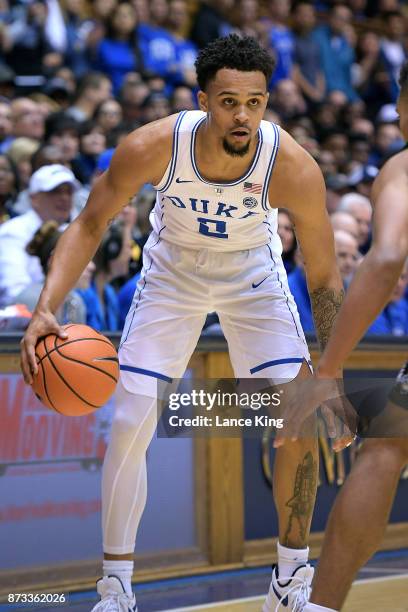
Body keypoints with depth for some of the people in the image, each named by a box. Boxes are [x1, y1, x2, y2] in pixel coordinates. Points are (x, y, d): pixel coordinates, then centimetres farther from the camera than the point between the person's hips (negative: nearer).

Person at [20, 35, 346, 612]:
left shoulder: (294, 168, -32)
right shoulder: (152, 147, -32)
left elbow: (324, 279, -20)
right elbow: (89, 225, -18)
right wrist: (45, 309, -32)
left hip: (254, 275, 0)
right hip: (172, 271, 0)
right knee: (129, 425, -8)